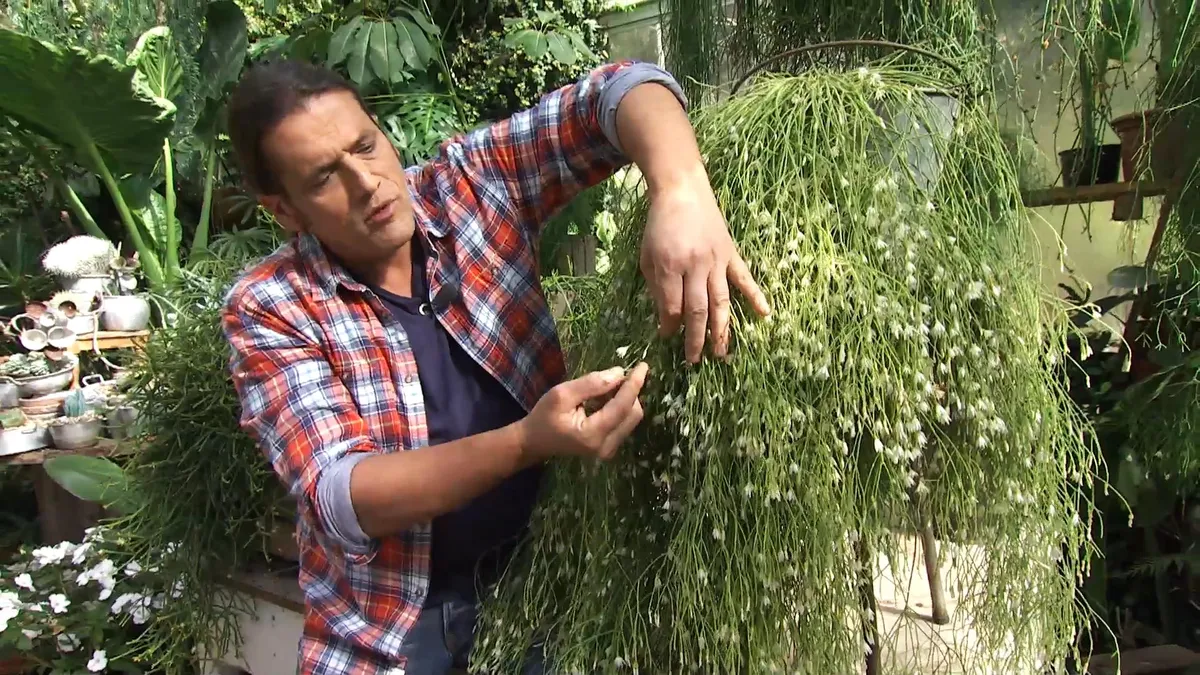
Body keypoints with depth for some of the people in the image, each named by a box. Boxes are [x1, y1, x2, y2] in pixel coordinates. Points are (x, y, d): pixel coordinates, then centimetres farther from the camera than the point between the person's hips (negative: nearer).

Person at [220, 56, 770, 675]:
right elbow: (340, 499, -23)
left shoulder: (470, 183, -9)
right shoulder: (269, 307, -14)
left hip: (542, 575, 2)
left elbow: (616, 91, -16)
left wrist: (681, 193, -38)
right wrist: (527, 443, -38)